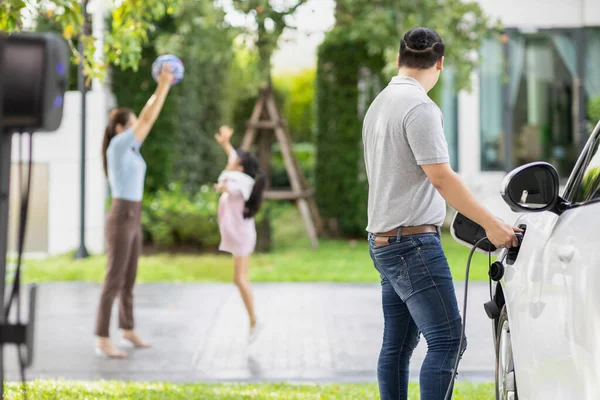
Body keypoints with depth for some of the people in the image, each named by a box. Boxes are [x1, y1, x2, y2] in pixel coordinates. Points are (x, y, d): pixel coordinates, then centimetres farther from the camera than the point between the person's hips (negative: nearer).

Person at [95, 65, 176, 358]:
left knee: (129, 278, 19)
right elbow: (148, 120, -17)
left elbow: (147, 117, 15)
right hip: (120, 221, -9)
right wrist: (163, 85, -12)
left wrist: (162, 87, 10)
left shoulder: (129, 148, 10)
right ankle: (103, 341, -4)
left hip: (132, 220, 9)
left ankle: (128, 329, 33)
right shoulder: (117, 145, -15)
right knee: (114, 281, -7)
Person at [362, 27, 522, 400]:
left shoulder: (379, 104, 16)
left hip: (384, 240, 10)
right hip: (414, 241, -10)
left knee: (398, 345, 11)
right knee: (447, 340, -12)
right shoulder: (419, 107, -13)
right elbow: (441, 177, -19)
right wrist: (491, 223, -19)